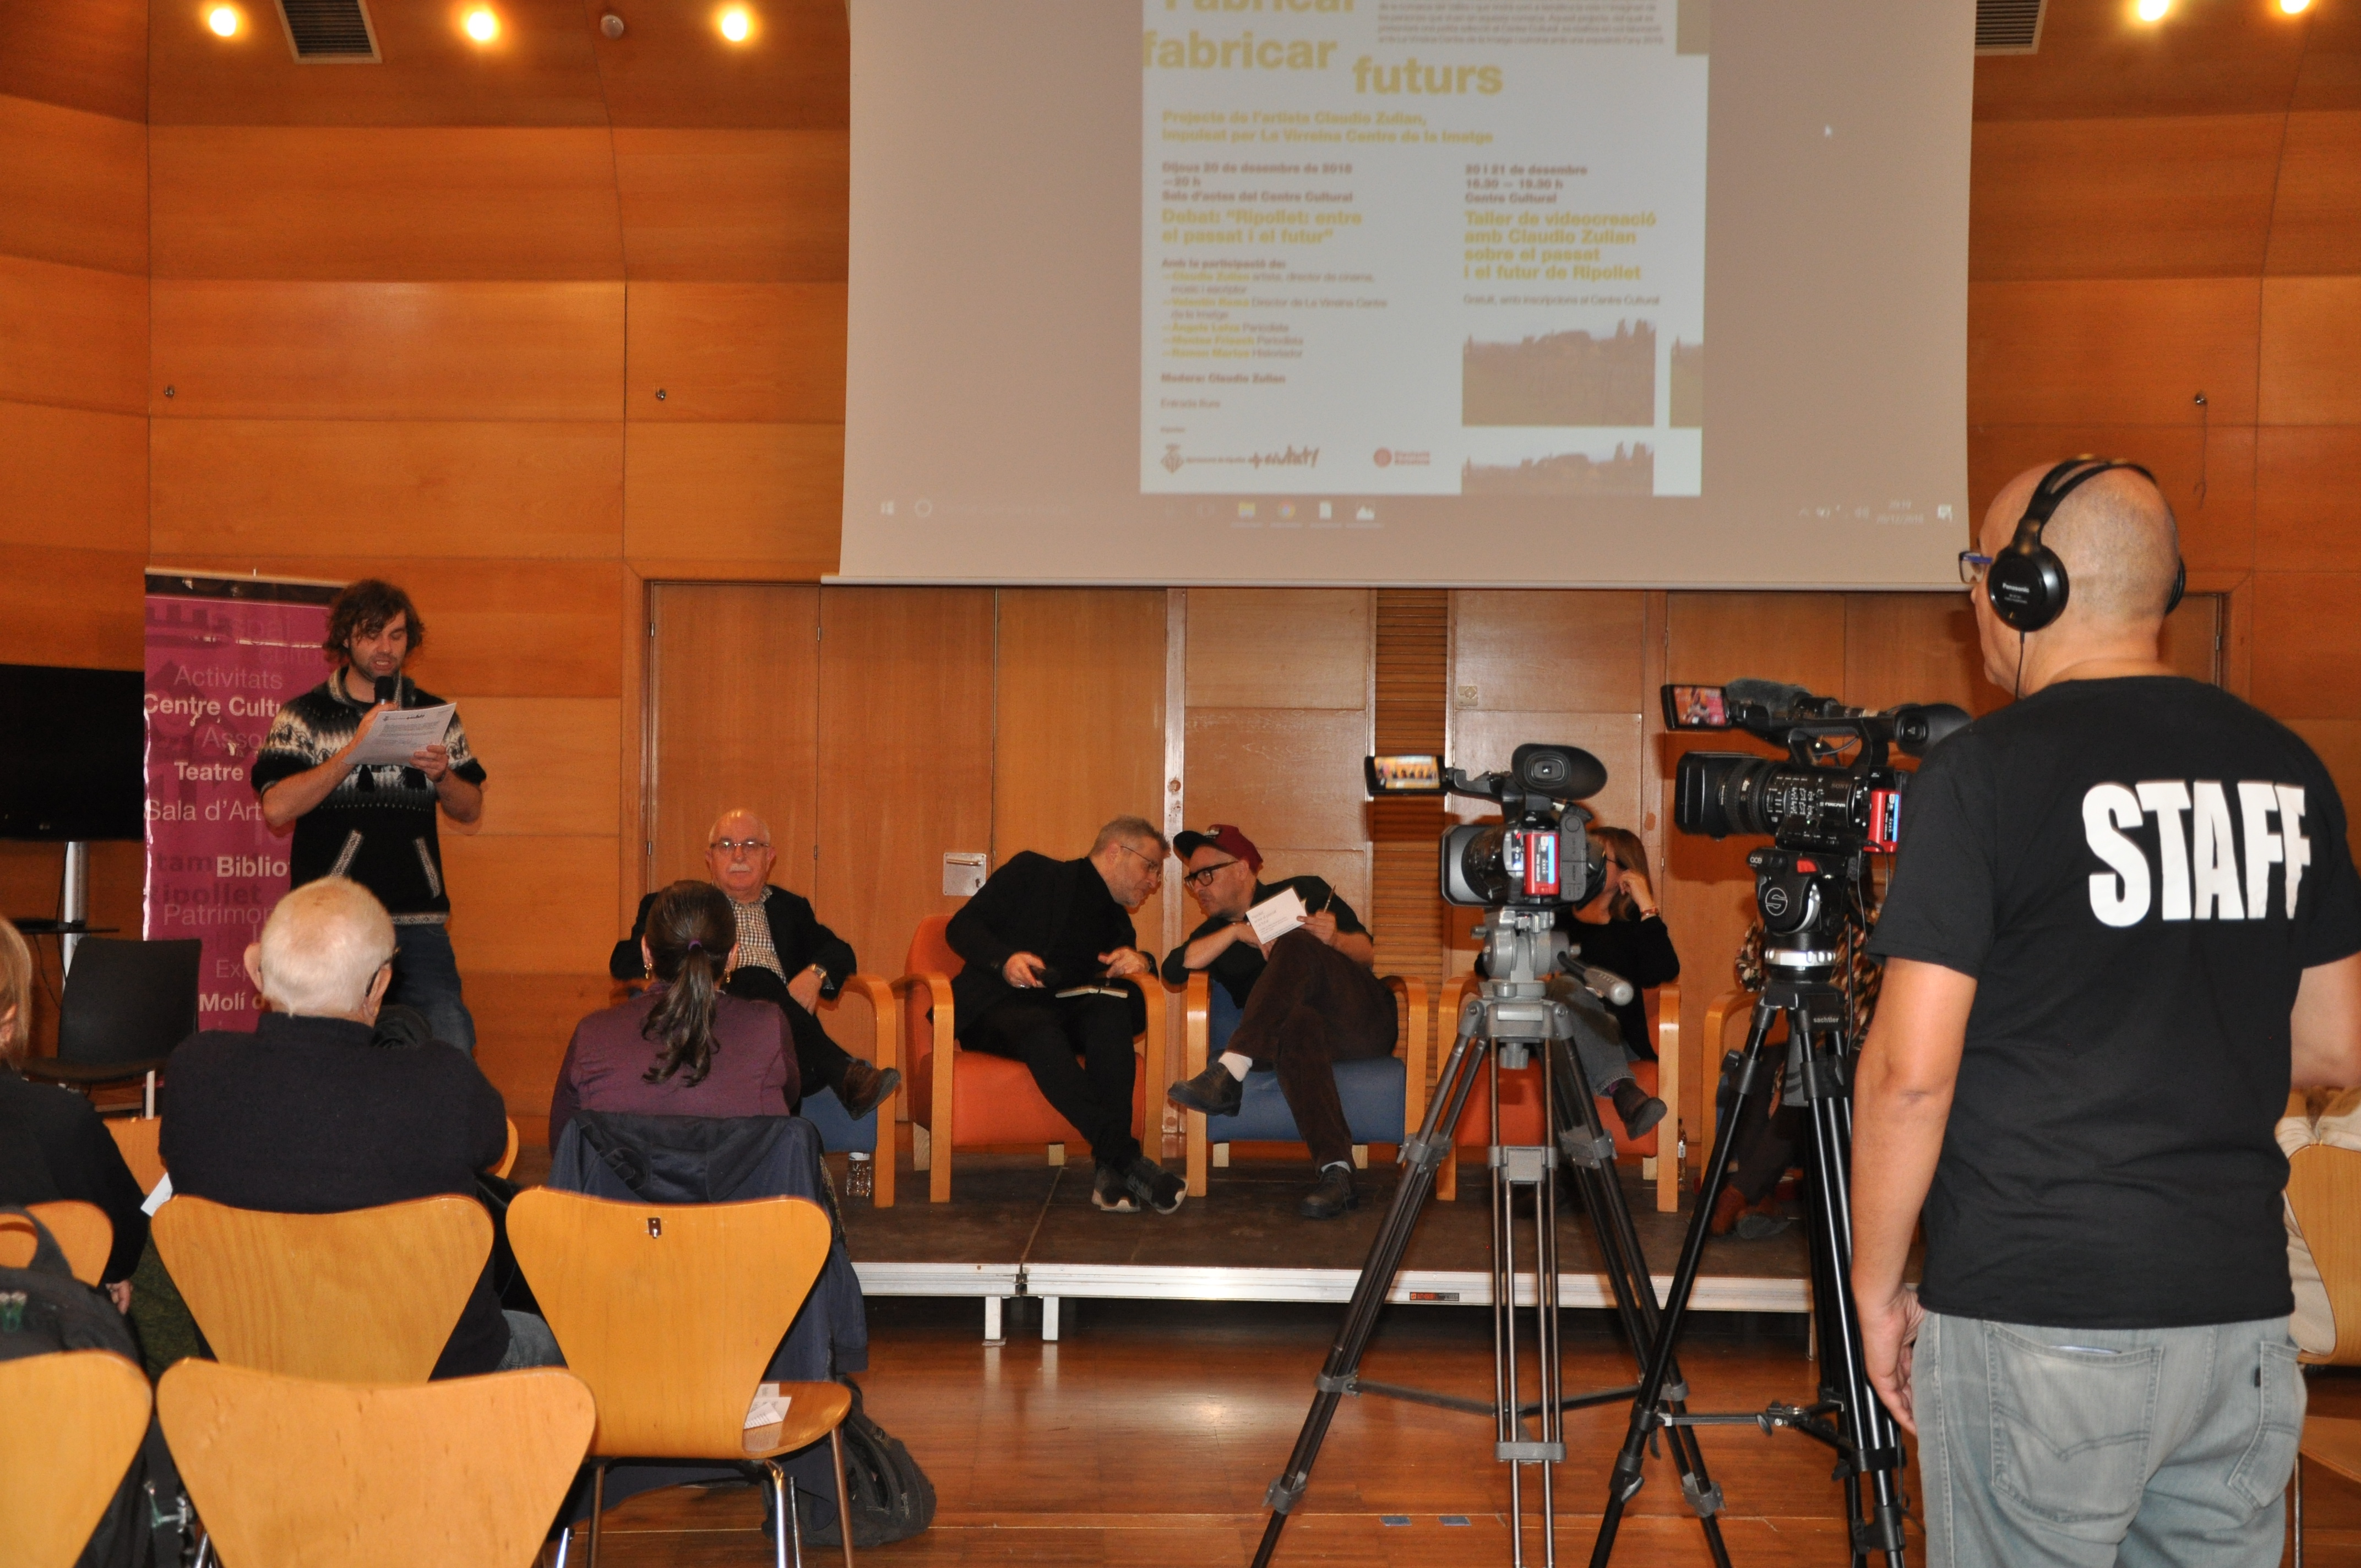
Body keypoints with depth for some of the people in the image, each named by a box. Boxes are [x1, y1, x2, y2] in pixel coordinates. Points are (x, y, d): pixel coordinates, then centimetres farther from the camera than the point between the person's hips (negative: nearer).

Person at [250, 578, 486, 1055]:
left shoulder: (435, 714, 15)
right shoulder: (304, 716, 6)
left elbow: (470, 810, 18)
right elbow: (276, 808, -8)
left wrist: (441, 774, -4)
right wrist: (356, 749, -14)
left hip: (419, 920, 2)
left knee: (450, 1050, -7)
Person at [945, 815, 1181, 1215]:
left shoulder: (1115, 921, 26)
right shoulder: (1032, 871, 10)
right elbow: (961, 927, 3)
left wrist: (1140, 962, -9)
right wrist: (1004, 960, -16)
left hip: (1066, 1012, 4)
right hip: (998, 1008, -4)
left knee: (1112, 1009, -31)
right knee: (1042, 1031, -39)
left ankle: (1110, 1168, -41)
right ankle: (1126, 1158, -46)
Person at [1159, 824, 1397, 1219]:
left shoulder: (1305, 893, 13)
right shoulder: (1216, 932, 20)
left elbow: (1367, 952, 9)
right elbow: (1173, 970, -1)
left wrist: (1335, 939, -13)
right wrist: (1237, 931, -9)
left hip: (1364, 1022, -1)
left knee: (1295, 945, -27)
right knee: (1297, 1023, -38)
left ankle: (1230, 1072, -43)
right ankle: (1333, 1169, -51)